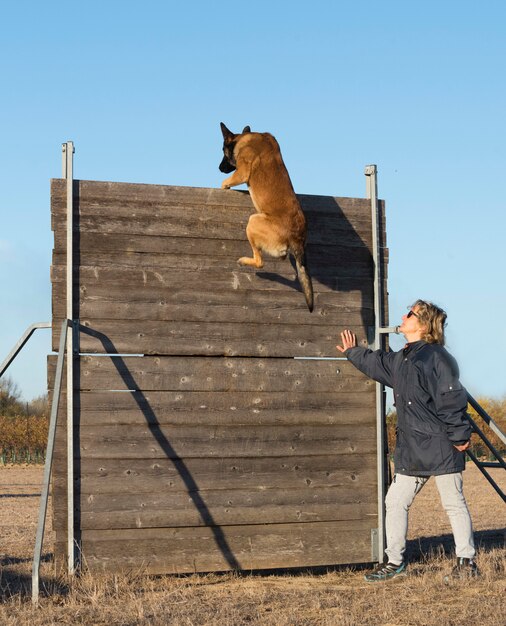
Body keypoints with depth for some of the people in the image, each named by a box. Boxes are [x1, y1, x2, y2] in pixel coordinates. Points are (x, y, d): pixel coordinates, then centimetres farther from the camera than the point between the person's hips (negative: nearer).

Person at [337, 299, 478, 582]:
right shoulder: (400, 360, 15)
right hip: (412, 450, 9)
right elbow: (376, 363, 37)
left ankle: (467, 561, 10)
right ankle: (395, 562, 18)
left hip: (441, 446, -9)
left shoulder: (436, 356, -12)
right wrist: (354, 353, 51)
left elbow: (453, 399, -15)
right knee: (395, 502, 9)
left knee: (454, 503, 0)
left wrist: (459, 435, -17)